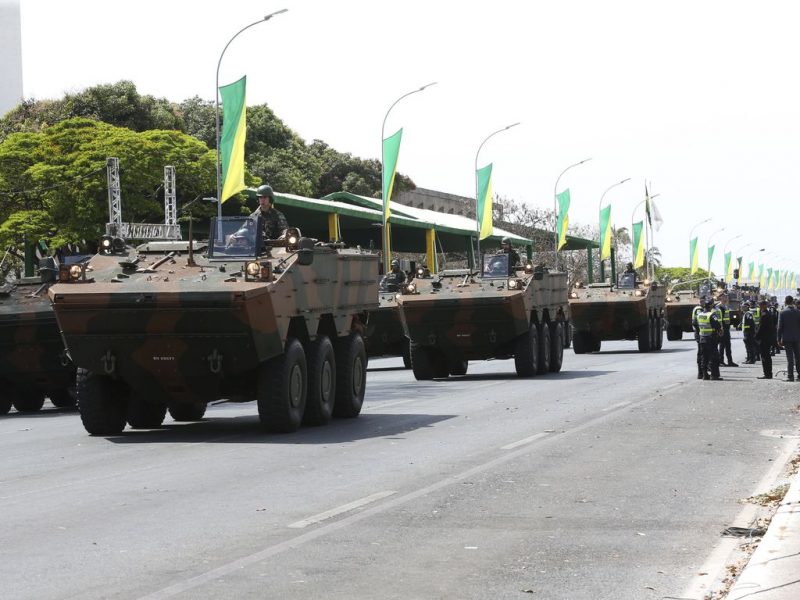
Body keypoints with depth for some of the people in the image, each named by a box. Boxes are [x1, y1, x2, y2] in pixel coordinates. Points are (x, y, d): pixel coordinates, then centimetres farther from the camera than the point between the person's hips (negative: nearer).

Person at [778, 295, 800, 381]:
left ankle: (790, 376, -3)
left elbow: (780, 327, -7)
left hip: (787, 338, -2)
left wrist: (779, 339, -1)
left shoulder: (782, 313, -8)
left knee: (789, 357, -2)